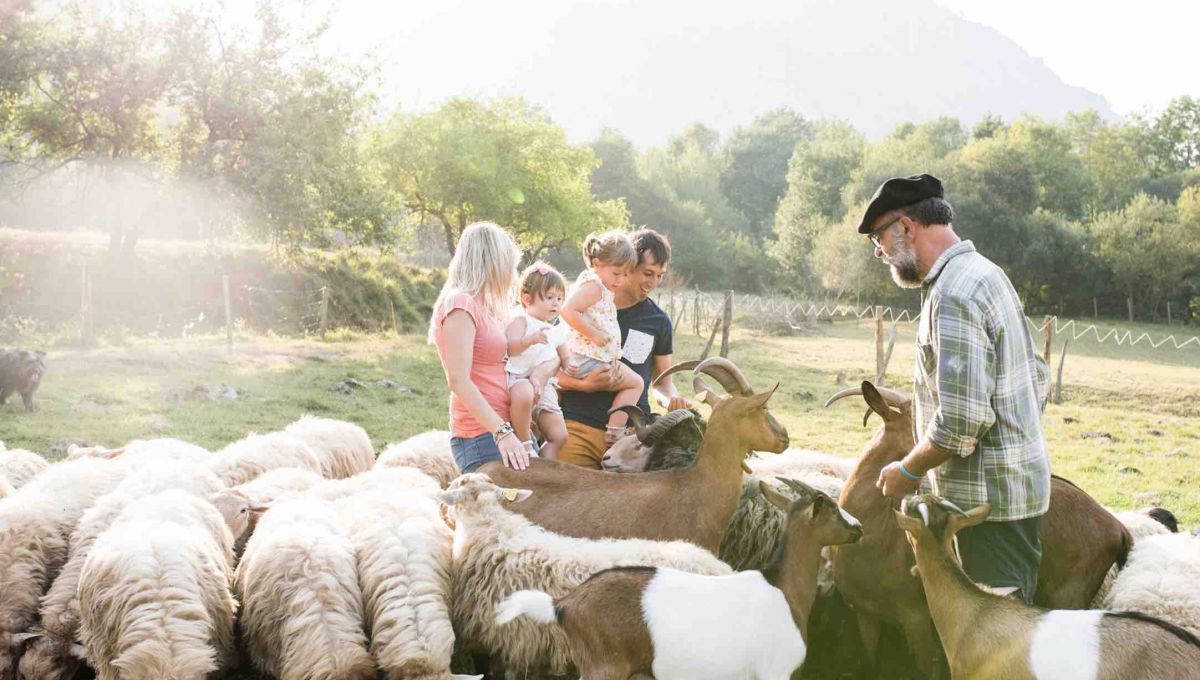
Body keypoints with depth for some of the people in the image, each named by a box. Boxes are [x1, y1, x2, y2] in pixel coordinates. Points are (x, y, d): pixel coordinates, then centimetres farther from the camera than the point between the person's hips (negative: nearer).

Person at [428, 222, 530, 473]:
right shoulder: (461, 304, -9)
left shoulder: (479, 306, 19)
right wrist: (502, 432, -22)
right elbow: (458, 380, -17)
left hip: (499, 431, 9)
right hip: (482, 436, -9)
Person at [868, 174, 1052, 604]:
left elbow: (961, 419, -25)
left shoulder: (953, 294, -19)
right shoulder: (987, 273, 13)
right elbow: (1039, 378, 19)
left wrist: (908, 471, -11)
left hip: (989, 498, -10)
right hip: (1018, 483, 10)